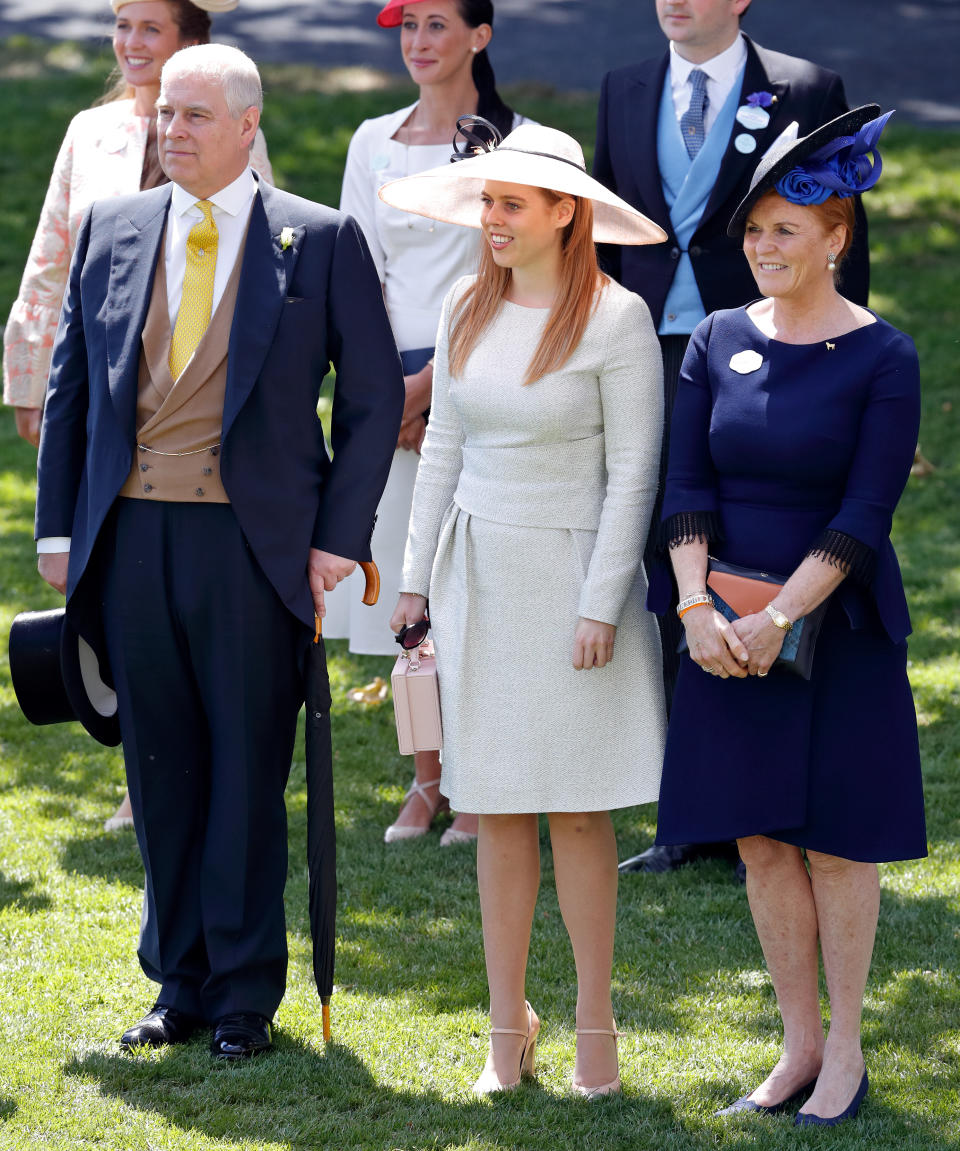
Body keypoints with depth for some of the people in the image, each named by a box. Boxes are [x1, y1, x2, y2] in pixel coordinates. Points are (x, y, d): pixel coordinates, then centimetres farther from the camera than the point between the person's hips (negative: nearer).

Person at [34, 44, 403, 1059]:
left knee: (249, 773, 2)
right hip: (131, 542, 3)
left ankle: (245, 993, 12)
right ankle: (179, 981, 20)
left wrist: (339, 539, -5)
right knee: (162, 768, 9)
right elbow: (68, 387, 14)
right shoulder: (110, 231, 9)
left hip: (254, 545, -3)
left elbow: (374, 397, 1)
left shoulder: (321, 242, -1)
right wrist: (58, 528, 8)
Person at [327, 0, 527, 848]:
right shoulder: (375, 143, 12)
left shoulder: (514, 142, -1)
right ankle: (426, 782, 12)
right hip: (391, 388, 4)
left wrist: (429, 382, -12)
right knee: (405, 585, 5)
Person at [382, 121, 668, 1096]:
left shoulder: (615, 319, -10)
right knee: (498, 811, 6)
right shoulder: (467, 310, 6)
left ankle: (595, 1023, 9)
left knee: (578, 811, -1)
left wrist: (602, 604, -13)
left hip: (571, 572, -5)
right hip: (480, 574, 5)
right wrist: (417, 575, 11)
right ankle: (509, 1024, 13)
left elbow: (633, 470, -9)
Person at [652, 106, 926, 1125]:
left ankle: (845, 1047, 13)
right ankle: (799, 1045, 17)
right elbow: (685, 486, 0)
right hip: (727, 628, 4)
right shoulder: (720, 341, 4)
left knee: (835, 840, 2)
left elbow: (865, 514, -13)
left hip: (837, 625, -4)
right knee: (762, 840, 7)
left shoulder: (881, 357, -8)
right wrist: (697, 605, -14)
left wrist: (781, 615, -20)